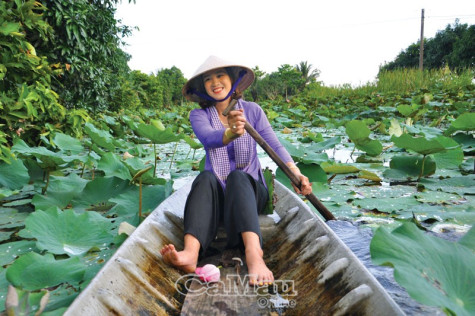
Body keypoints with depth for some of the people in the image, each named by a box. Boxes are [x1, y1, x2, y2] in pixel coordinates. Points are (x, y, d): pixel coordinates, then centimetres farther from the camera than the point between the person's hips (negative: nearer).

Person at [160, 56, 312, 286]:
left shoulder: (252, 110, 4)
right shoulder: (199, 115, 2)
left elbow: (274, 145, -5)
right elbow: (208, 138, -21)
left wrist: (296, 173, -23)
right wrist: (231, 133, -44)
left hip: (249, 190, 0)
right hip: (214, 193, 1)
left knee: (236, 176, -34)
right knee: (206, 177, -33)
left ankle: (253, 254, -60)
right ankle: (191, 252, -57)